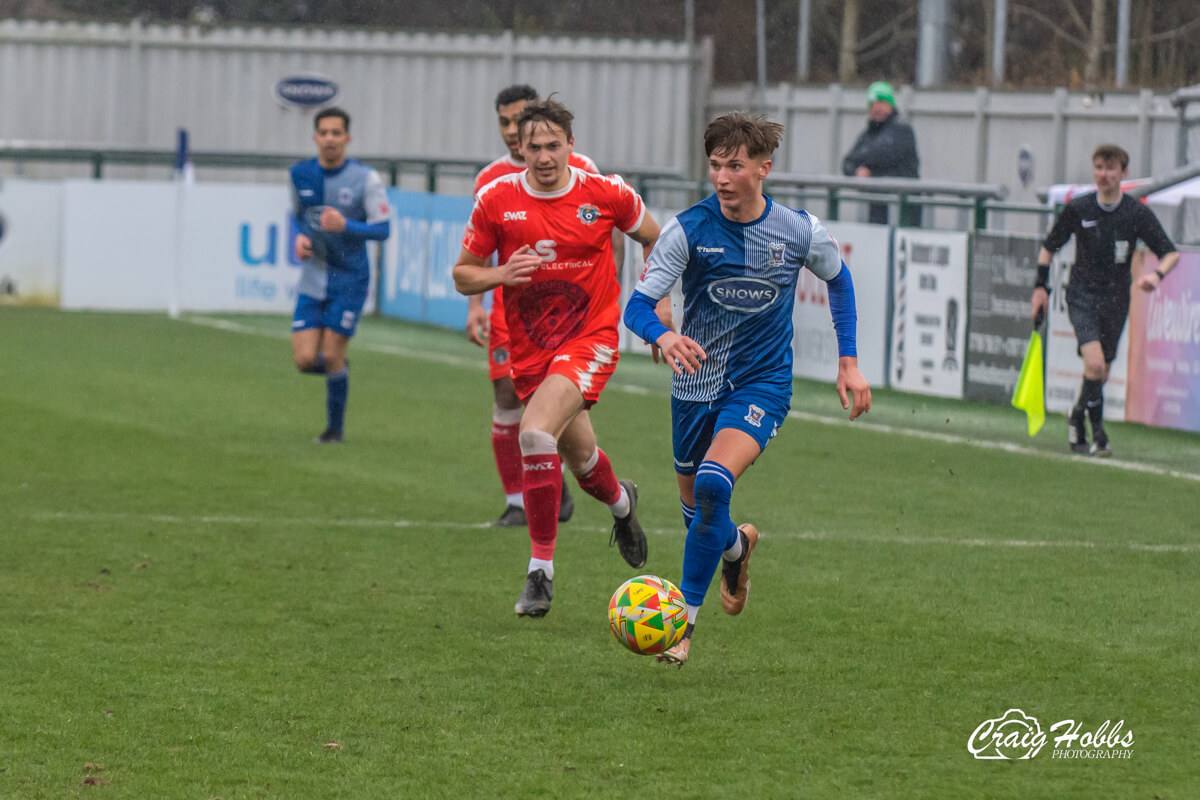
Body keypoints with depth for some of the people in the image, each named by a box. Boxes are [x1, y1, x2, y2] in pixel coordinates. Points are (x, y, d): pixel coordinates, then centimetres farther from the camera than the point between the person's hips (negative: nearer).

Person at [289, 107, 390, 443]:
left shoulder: (366, 179, -11)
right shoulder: (300, 174, 2)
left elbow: (382, 229, -9)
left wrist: (345, 226, -26)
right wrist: (299, 238, -1)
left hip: (349, 280, -3)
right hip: (312, 279, 4)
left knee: (332, 357, -4)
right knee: (305, 360, -5)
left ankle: (335, 428, 15)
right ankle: (339, 367, 31)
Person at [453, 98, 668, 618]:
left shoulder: (606, 194, -8)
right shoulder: (496, 200, -5)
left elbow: (653, 238, 12)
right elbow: (463, 275, 3)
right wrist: (501, 274, -18)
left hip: (591, 340, -4)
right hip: (529, 350, 4)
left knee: (536, 435, -26)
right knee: (580, 456, 17)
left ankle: (541, 570, -20)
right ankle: (620, 502, 56)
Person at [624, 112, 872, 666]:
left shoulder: (801, 233, -10)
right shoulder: (689, 229, -14)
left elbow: (839, 279, 12)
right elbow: (638, 305, -17)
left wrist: (849, 362, 10)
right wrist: (664, 337, -40)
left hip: (762, 382, -2)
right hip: (697, 384, 2)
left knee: (713, 483, -27)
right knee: (695, 509, 15)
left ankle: (685, 618, -15)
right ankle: (736, 547, 53)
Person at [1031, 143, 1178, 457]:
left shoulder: (1138, 213, -4)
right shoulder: (1077, 209, -4)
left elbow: (1170, 252, -1)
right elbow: (1049, 246, 11)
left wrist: (1157, 275, -21)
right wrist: (1041, 286, 5)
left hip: (1116, 299, 2)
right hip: (1082, 295, -2)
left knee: (1102, 369, 10)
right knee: (1095, 363, -21)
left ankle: (1078, 416, 39)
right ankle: (1097, 431, -6)